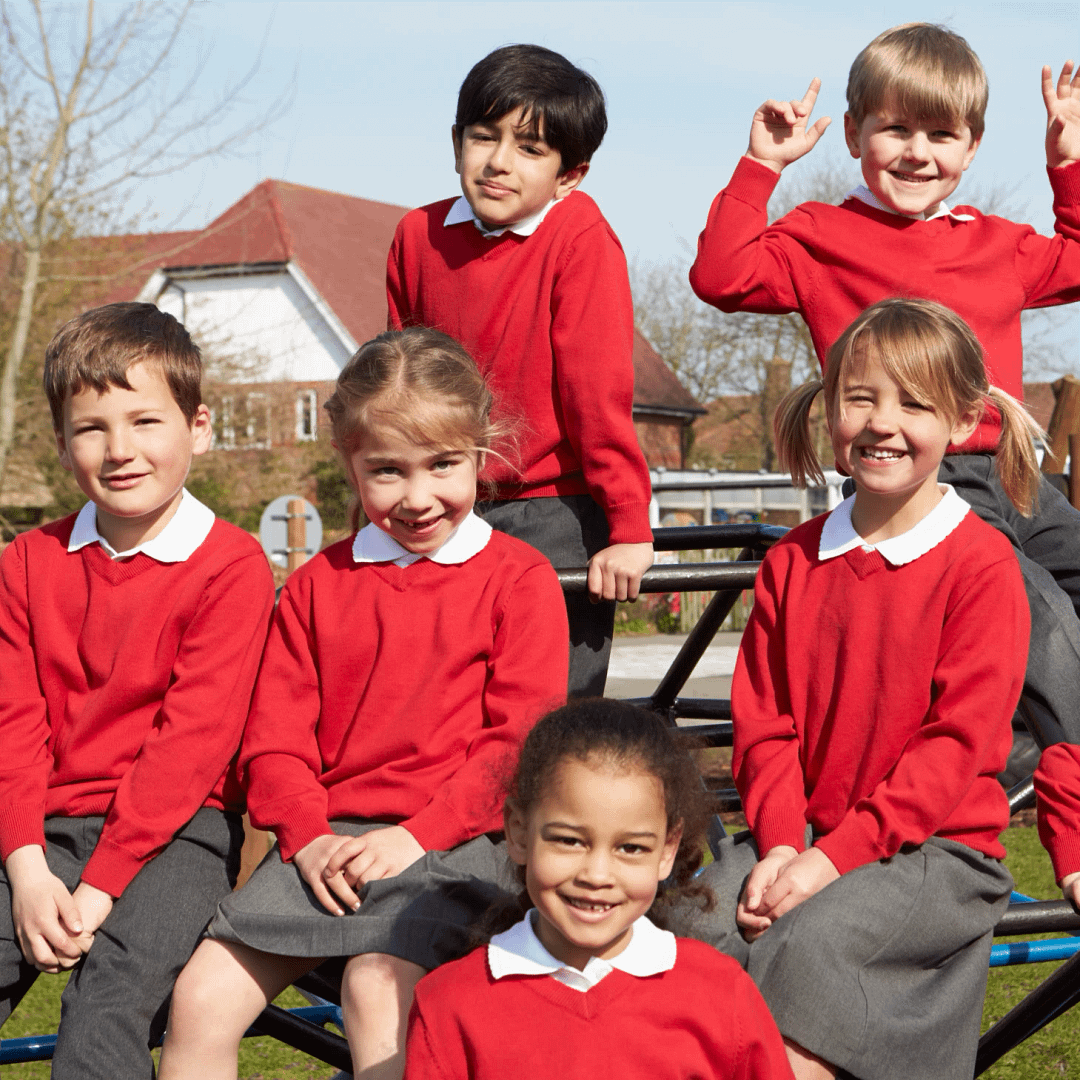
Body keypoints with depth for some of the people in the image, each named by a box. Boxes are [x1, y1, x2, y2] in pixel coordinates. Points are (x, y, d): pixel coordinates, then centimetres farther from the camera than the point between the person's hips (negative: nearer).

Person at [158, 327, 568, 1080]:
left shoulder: (520, 580, 3)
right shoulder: (319, 583, 15)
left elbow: (521, 738, -5)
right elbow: (275, 729, 11)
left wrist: (418, 833, -15)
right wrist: (307, 835, -7)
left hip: (451, 841, -4)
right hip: (328, 840, 4)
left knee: (378, 987, -31)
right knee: (202, 995, -11)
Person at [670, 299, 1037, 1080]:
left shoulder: (982, 566, -6)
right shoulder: (795, 559, 10)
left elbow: (960, 741, -11)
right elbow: (763, 721, 8)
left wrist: (836, 855, -17)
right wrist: (779, 843, -10)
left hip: (937, 848, -4)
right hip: (801, 834, 5)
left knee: (810, 940, -31)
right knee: (697, 917, -22)